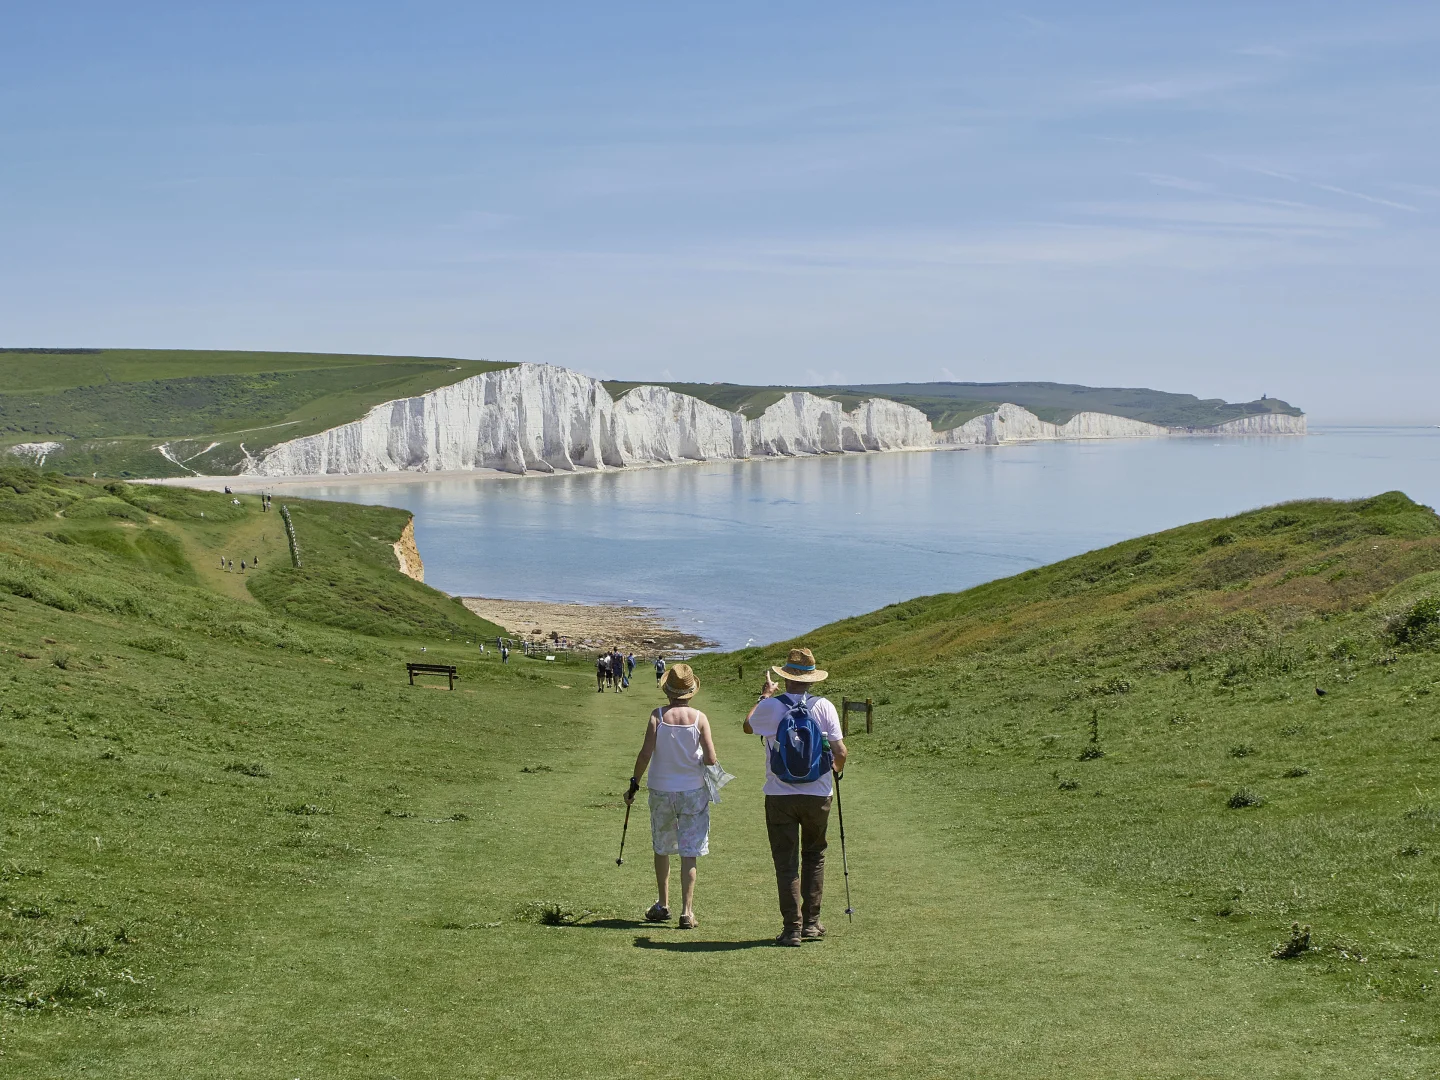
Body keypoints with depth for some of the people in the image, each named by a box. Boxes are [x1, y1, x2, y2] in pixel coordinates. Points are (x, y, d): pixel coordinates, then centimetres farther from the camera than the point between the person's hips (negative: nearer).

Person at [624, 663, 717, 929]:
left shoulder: (658, 716, -8)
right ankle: (687, 911, -2)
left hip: (661, 790, 1)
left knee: (662, 849, 18)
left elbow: (645, 753, -12)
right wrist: (711, 762, 12)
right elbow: (711, 759, -12)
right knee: (689, 854, 3)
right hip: (693, 792, -1)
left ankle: (662, 905, 28)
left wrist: (634, 784, -2)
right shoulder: (699, 718, -9)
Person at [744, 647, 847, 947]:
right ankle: (811, 922, 18)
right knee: (814, 857, 18)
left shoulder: (770, 707, -7)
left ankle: (793, 928, 3)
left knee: (786, 862, 5)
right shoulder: (824, 707, -5)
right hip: (818, 795, 1)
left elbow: (748, 727, 14)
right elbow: (840, 752, -6)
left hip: (780, 796, -1)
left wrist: (765, 695, 26)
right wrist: (837, 769, 17)